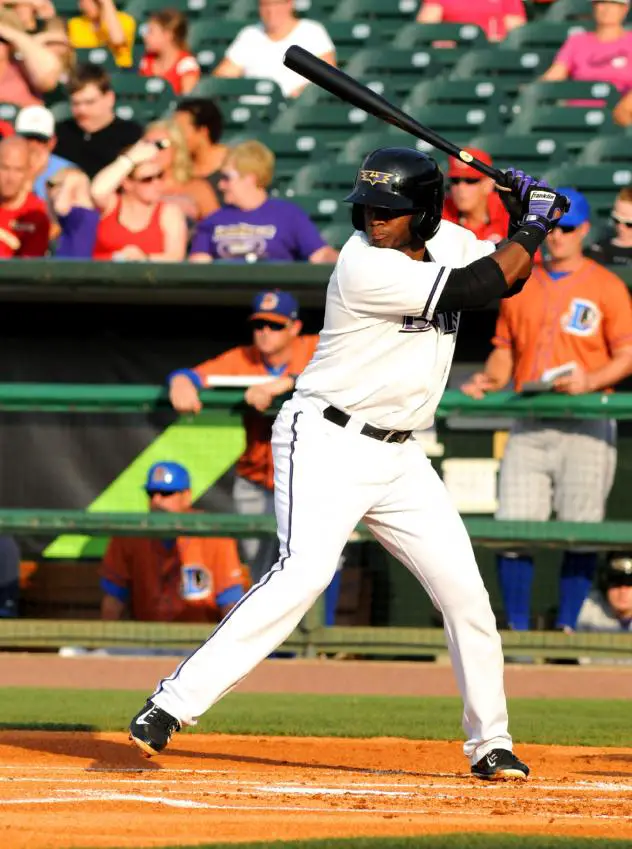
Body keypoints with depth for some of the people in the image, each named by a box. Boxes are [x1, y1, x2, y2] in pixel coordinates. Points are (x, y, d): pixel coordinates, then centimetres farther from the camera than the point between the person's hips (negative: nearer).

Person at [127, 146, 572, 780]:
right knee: (301, 574, -24)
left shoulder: (447, 243, 5)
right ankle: (173, 704, -25)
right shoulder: (365, 266, -19)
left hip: (398, 458, 8)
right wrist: (533, 228, -7)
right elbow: (474, 289, -20)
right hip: (328, 440, -8)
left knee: (464, 591, 5)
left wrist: (528, 222, 1)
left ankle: (490, 745, 17)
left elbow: (508, 279, 20)